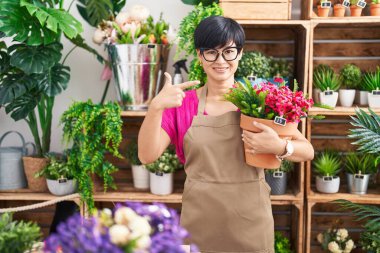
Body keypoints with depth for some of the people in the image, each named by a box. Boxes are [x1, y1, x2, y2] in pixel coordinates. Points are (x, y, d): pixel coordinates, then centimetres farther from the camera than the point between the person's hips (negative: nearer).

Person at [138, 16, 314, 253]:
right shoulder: (182, 104, -1)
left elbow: (308, 151, -2)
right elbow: (147, 155, -11)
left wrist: (279, 146, -23)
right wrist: (156, 106, -26)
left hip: (251, 226, 0)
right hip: (199, 226, 0)